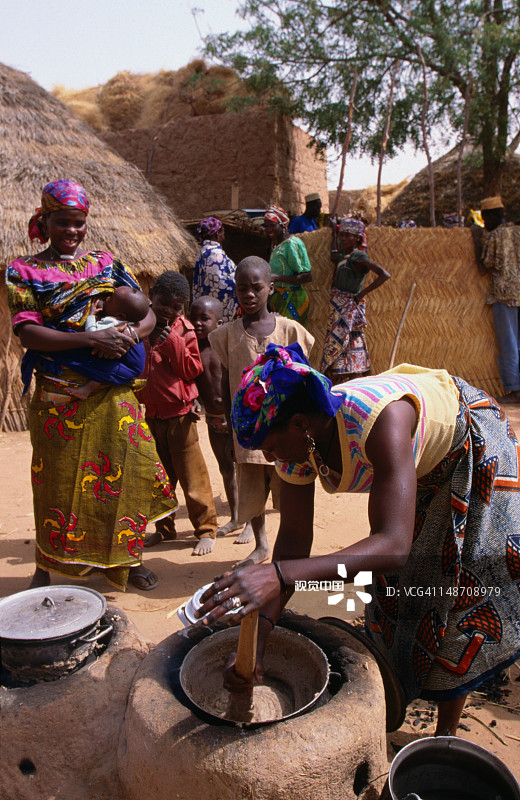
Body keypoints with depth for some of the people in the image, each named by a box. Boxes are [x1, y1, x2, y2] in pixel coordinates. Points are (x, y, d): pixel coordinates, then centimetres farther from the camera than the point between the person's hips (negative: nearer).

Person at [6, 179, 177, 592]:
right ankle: (47, 567, 25)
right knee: (58, 481, 5)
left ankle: (127, 559, 23)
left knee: (128, 471, 4)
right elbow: (27, 332, -12)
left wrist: (129, 333, -15)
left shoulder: (106, 262, 11)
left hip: (112, 392, 3)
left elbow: (148, 314, 9)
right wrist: (92, 339, -23)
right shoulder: (24, 271, 2)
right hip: (59, 395, -2)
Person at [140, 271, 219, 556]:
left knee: (191, 474, 0)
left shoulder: (184, 330, -6)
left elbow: (192, 370, -11)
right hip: (151, 414, 5)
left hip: (179, 412, -5)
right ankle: (164, 528, 30)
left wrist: (173, 343, -21)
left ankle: (206, 530, 13)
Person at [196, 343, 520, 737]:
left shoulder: (379, 418, -46)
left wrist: (280, 575, -63)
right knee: (392, 586, 9)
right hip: (416, 469, 6)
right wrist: (260, 634, -24)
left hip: (470, 449, -6)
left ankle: (446, 735, 17)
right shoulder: (295, 442, -23)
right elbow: (294, 536, -16)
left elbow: (394, 546, -52)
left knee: (458, 589, -4)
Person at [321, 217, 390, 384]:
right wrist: (334, 233, 34)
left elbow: (384, 275, -23)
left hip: (349, 307, -8)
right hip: (337, 307, 8)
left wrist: (362, 293, -18)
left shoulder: (358, 256, -13)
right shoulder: (344, 256, 11)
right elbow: (334, 257, 37)